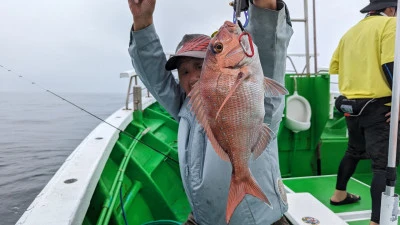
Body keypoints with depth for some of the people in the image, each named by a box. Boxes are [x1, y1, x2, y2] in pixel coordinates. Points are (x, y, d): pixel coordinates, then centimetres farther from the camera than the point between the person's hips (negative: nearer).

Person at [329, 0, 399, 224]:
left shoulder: (351, 31, 16)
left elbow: (334, 67, 15)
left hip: (351, 105, 8)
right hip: (377, 106, -7)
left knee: (354, 151, 24)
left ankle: (340, 195, 37)